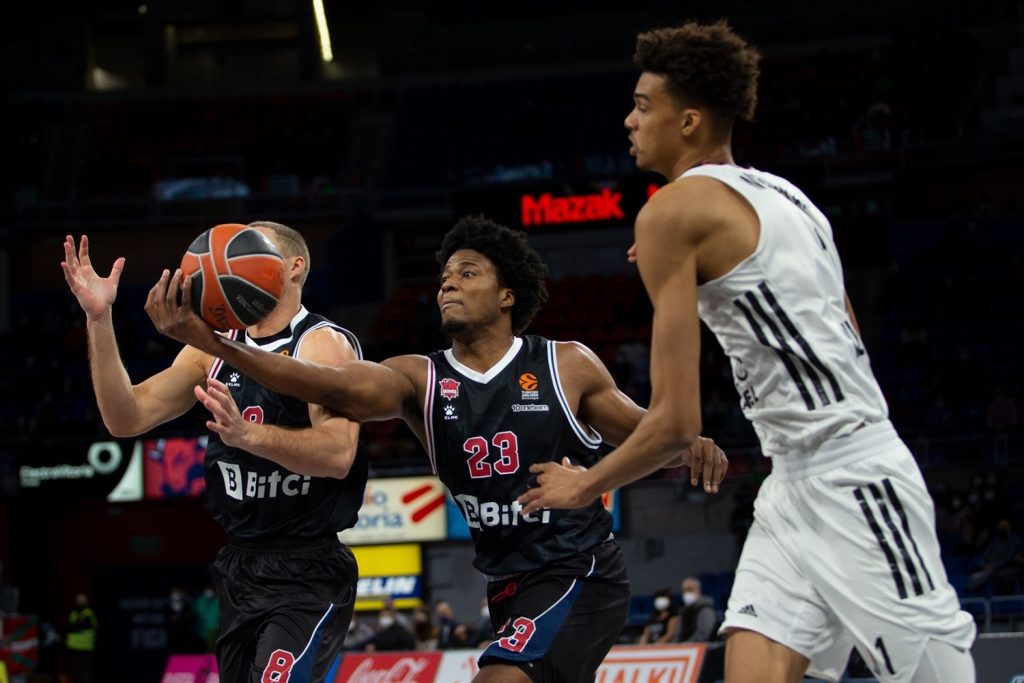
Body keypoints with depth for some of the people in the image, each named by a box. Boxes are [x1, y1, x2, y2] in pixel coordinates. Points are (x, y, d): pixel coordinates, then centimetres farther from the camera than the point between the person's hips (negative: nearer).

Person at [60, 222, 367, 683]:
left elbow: (338, 454, -24)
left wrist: (248, 435, -40)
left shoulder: (325, 344, -9)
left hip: (307, 574, -7)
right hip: (238, 569, 7)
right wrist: (99, 321, -9)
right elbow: (127, 418, 2)